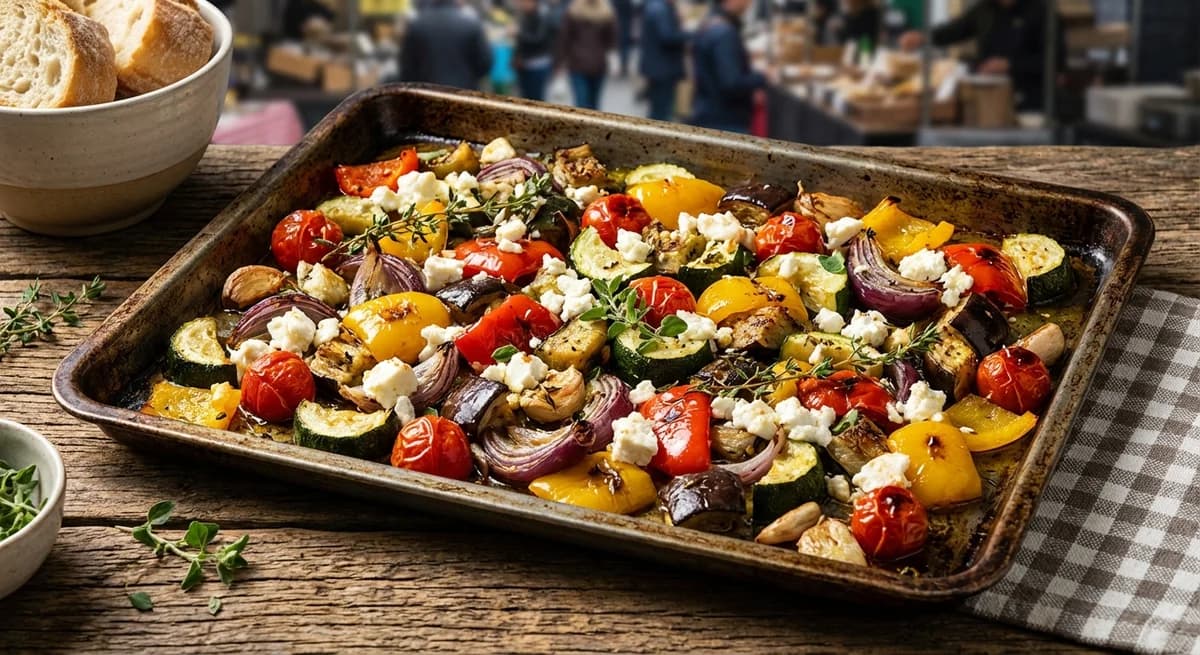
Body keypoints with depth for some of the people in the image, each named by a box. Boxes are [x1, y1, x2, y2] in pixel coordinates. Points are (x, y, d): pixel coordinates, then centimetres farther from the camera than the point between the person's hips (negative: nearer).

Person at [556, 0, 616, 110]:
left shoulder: (572, 12, -8)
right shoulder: (607, 13, -3)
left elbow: (564, 38, -5)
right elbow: (612, 39, 4)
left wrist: (562, 59, 4)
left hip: (578, 63, -2)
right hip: (599, 64, 2)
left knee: (581, 102, -5)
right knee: (594, 102, 12)